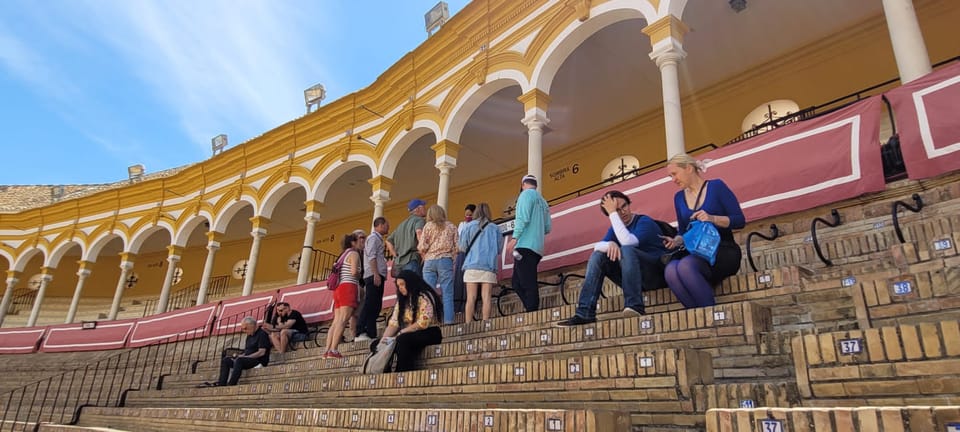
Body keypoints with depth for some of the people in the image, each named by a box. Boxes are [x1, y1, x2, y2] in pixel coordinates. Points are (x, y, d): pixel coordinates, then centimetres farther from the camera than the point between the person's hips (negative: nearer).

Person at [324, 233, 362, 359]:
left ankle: (327, 350, -4)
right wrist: (361, 275, 6)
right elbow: (354, 272, -13)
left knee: (336, 321, 3)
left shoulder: (343, 255, 25)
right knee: (343, 320, -14)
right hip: (348, 287, -8)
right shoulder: (354, 254, 0)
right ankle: (333, 350, -23)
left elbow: (340, 272, 21)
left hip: (339, 288, 8)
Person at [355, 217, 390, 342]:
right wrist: (376, 274, -22)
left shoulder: (378, 239, 26)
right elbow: (371, 257, -14)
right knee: (369, 305, -15)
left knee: (375, 306, 6)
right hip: (374, 276, -10)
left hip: (377, 276, 10)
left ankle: (371, 334, 5)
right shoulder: (373, 237, -2)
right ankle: (359, 333, -18)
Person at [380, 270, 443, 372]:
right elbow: (393, 323, 5)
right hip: (409, 335, 7)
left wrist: (401, 333, -17)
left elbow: (423, 323, -20)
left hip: (429, 333, -7)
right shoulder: (402, 300, 13)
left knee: (402, 339, -33)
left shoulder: (424, 297, -10)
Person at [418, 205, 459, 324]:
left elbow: (422, 247, -2)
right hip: (446, 260, 0)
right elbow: (457, 246, 1)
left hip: (430, 261, 0)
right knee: (447, 294, -3)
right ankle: (448, 321, -10)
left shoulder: (428, 226, 6)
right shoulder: (451, 227, 10)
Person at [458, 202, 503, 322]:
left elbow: (462, 248, 5)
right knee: (486, 297, -2)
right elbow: (499, 248, 10)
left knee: (471, 298, -1)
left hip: (472, 265, 0)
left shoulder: (469, 226, 6)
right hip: (489, 266, 0)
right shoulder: (495, 228, 9)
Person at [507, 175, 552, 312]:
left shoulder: (527, 194, 2)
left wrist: (515, 237, -17)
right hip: (536, 248, 8)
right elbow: (547, 228, 23)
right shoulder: (543, 201, 24)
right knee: (518, 283, 9)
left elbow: (523, 217, -14)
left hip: (525, 245, -8)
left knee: (527, 284, -12)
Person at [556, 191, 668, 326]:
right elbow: (597, 246, -5)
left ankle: (635, 306, -39)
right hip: (632, 278, 6)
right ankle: (585, 313, -21)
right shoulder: (614, 228, 12)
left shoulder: (645, 222, -9)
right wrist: (610, 244, -28)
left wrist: (612, 213, -23)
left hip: (656, 273, -6)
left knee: (626, 250, -31)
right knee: (598, 256, -11)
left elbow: (627, 241, -29)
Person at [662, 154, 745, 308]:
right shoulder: (679, 197, 16)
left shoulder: (716, 186, 2)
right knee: (671, 270, -32)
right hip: (696, 254, 4)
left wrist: (713, 219, -20)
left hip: (723, 251, -4)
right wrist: (676, 241, 1)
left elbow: (740, 220, -3)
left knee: (686, 265, -36)